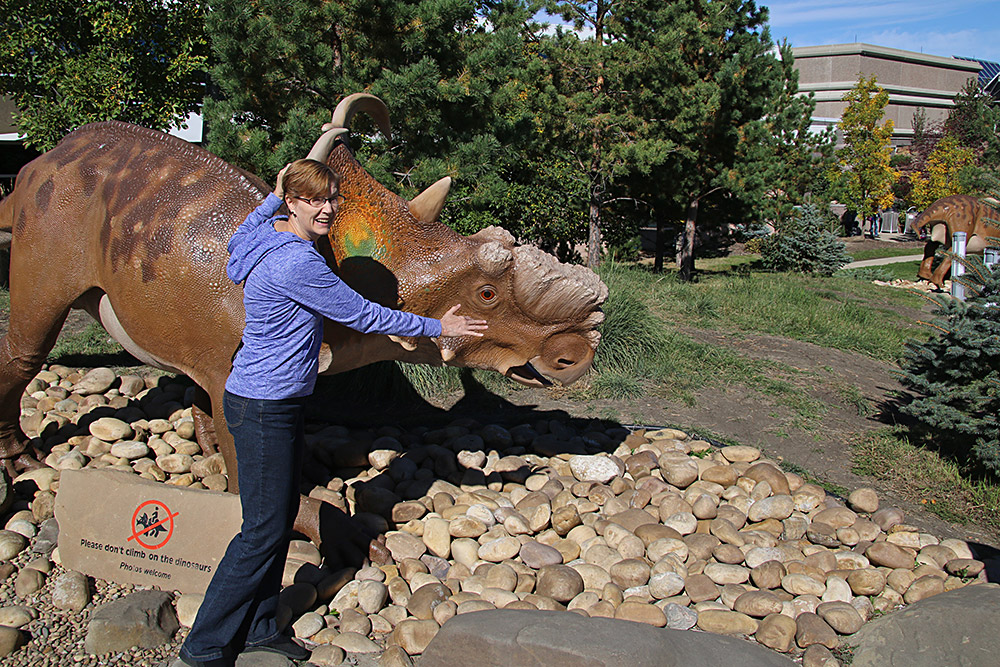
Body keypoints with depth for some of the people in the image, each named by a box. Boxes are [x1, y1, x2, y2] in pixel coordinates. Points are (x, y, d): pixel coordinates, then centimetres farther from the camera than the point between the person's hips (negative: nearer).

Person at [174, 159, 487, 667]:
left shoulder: (268, 234, 6)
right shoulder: (297, 263, -23)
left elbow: (237, 240, 32)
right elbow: (361, 315, -16)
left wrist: (273, 198, 32)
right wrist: (436, 327, -5)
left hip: (276, 403, 10)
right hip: (262, 409, -10)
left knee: (282, 515, 16)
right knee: (264, 530, -2)